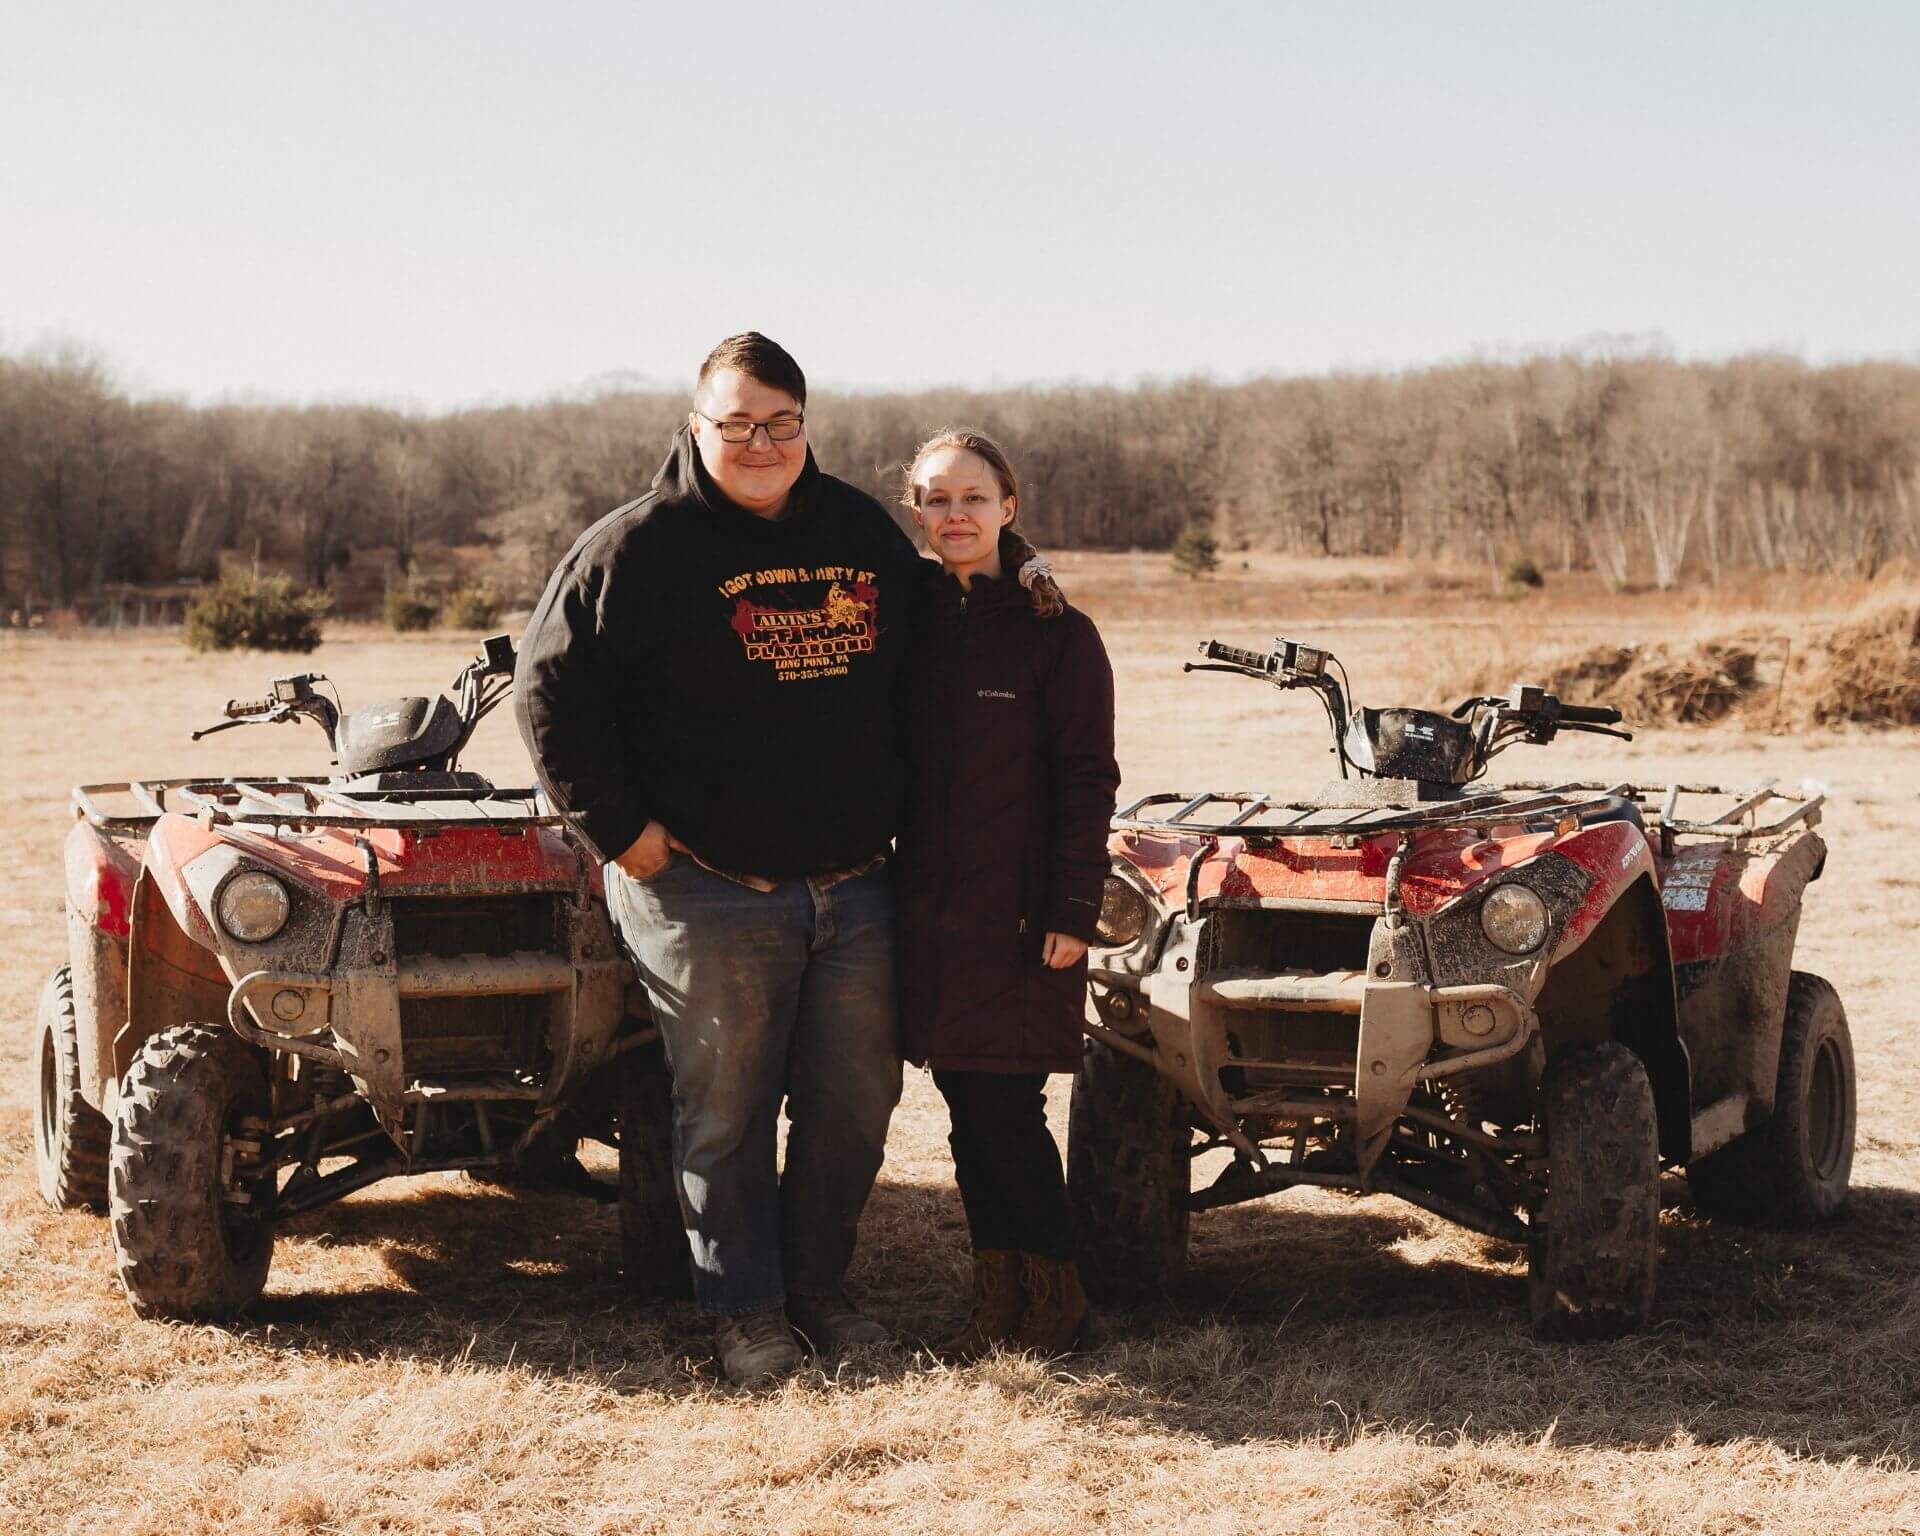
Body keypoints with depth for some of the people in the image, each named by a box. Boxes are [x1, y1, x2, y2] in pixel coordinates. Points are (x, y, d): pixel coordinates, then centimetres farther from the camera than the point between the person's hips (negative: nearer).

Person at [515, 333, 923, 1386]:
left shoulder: (866, 536, 9)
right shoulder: (636, 547, -6)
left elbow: (915, 682, 22)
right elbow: (551, 688, -6)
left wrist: (891, 814, 15)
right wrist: (618, 828, -9)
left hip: (855, 890, 5)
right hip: (706, 893, -5)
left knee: (855, 1101, 11)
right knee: (726, 1113, 3)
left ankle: (819, 1284, 28)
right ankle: (746, 1311, 16)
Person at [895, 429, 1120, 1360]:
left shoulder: (1057, 634, -6)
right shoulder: (913, 624, 8)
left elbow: (1087, 783, -7)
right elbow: (895, 766, 12)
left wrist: (1072, 912, -13)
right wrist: (892, 890, 7)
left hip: (1020, 914, -5)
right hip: (932, 913, 5)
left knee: (1005, 1110, -3)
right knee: (968, 1108, 9)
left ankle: (1054, 1299, 12)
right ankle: (998, 1301, 20)